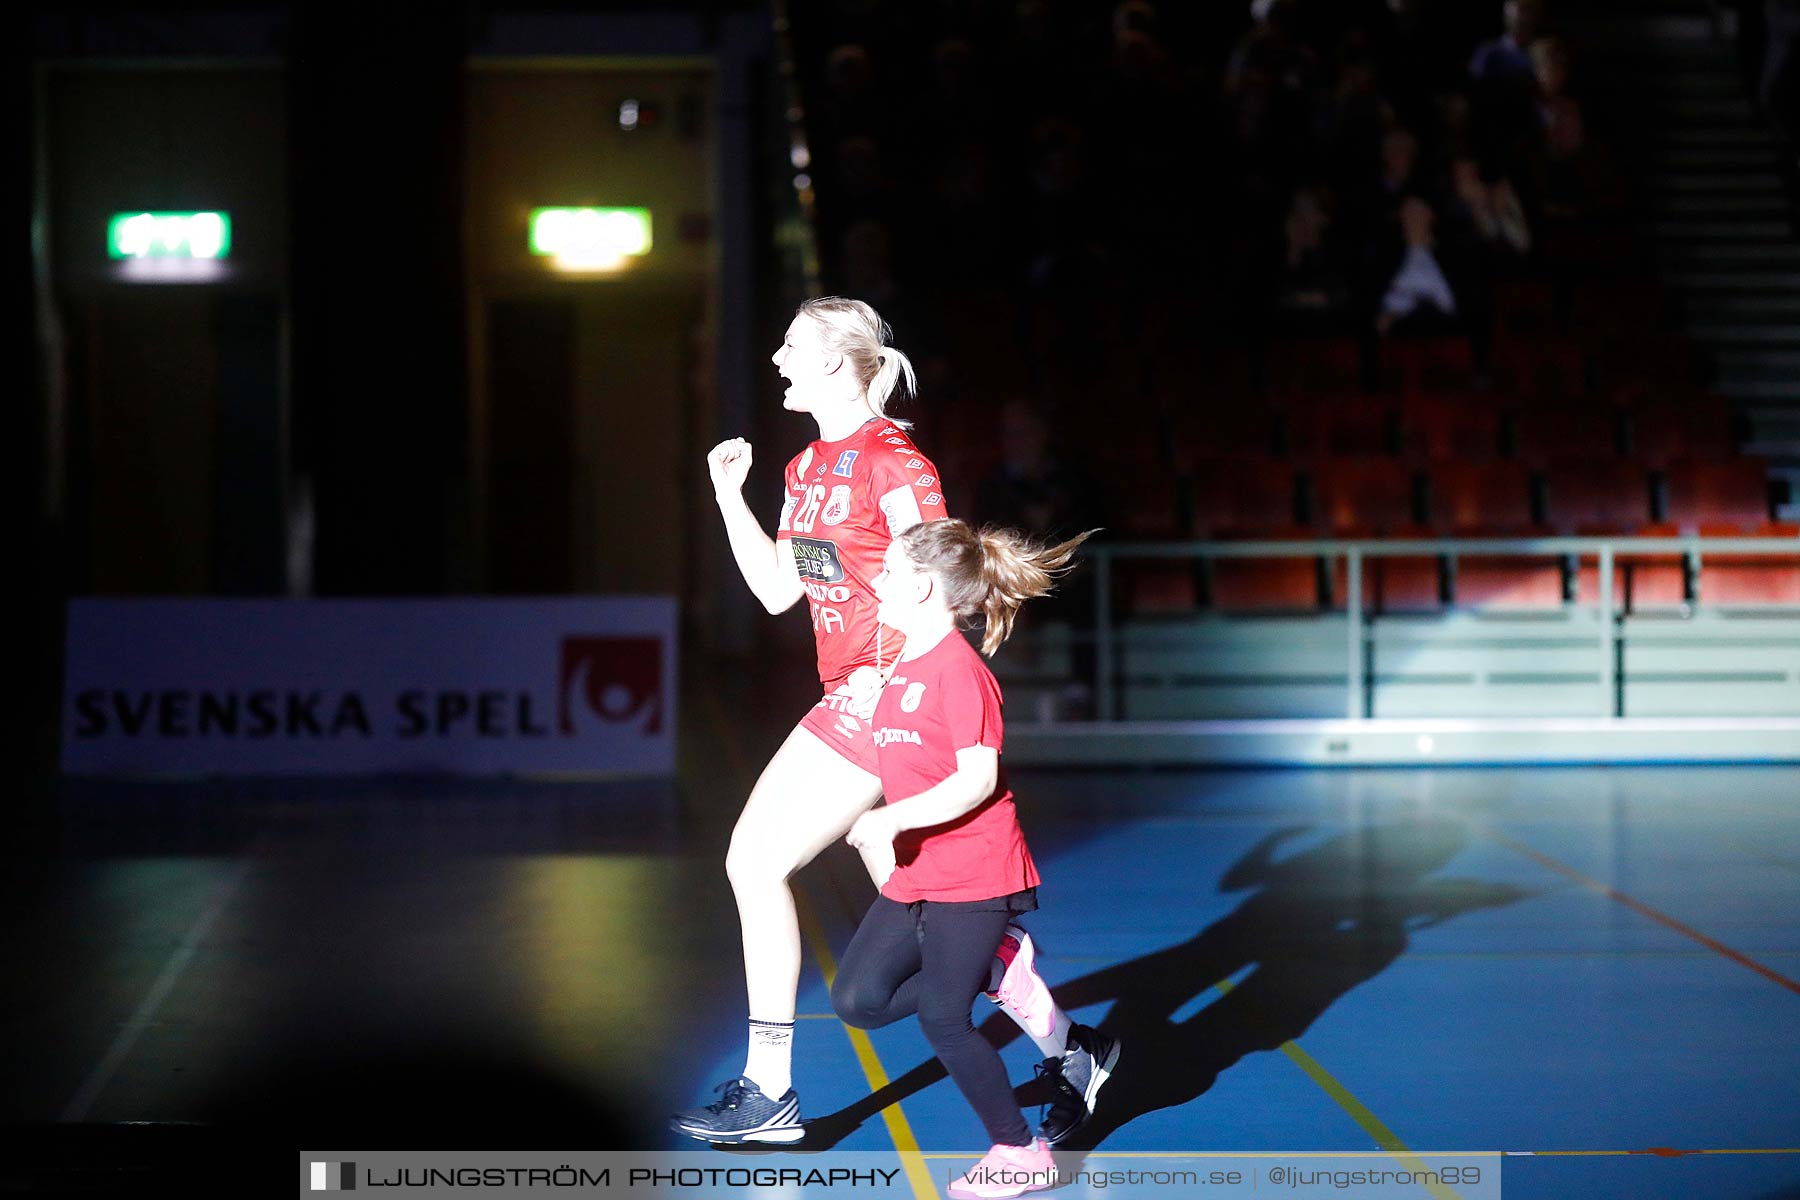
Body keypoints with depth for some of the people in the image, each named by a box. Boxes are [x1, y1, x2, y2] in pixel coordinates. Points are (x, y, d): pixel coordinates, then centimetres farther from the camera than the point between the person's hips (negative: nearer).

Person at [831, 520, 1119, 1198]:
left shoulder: (958, 670, -16)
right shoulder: (902, 670, 12)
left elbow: (977, 779, -22)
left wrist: (891, 819, -25)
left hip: (972, 875, -9)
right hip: (915, 876, 9)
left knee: (942, 1018, -4)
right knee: (858, 999, 1)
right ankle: (989, 973, 17)